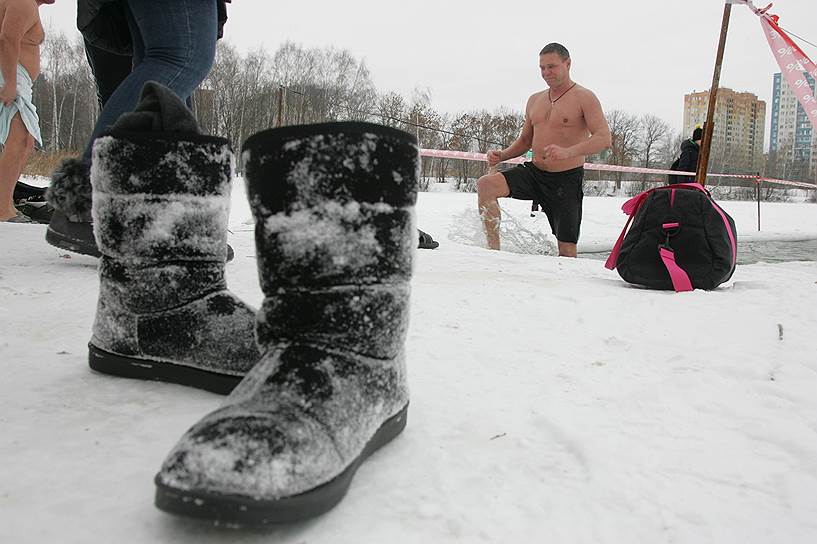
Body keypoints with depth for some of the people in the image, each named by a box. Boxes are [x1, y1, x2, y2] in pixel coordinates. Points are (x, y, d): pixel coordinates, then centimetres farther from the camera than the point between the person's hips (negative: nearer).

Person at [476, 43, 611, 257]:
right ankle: (493, 250, -16)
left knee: (567, 249, -5)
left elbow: (604, 138, -18)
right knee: (485, 185, -19)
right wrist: (501, 155, 2)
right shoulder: (535, 100, 13)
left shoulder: (584, 98, -5)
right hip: (534, 173, 5)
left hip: (567, 180, -5)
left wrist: (567, 152, -35)